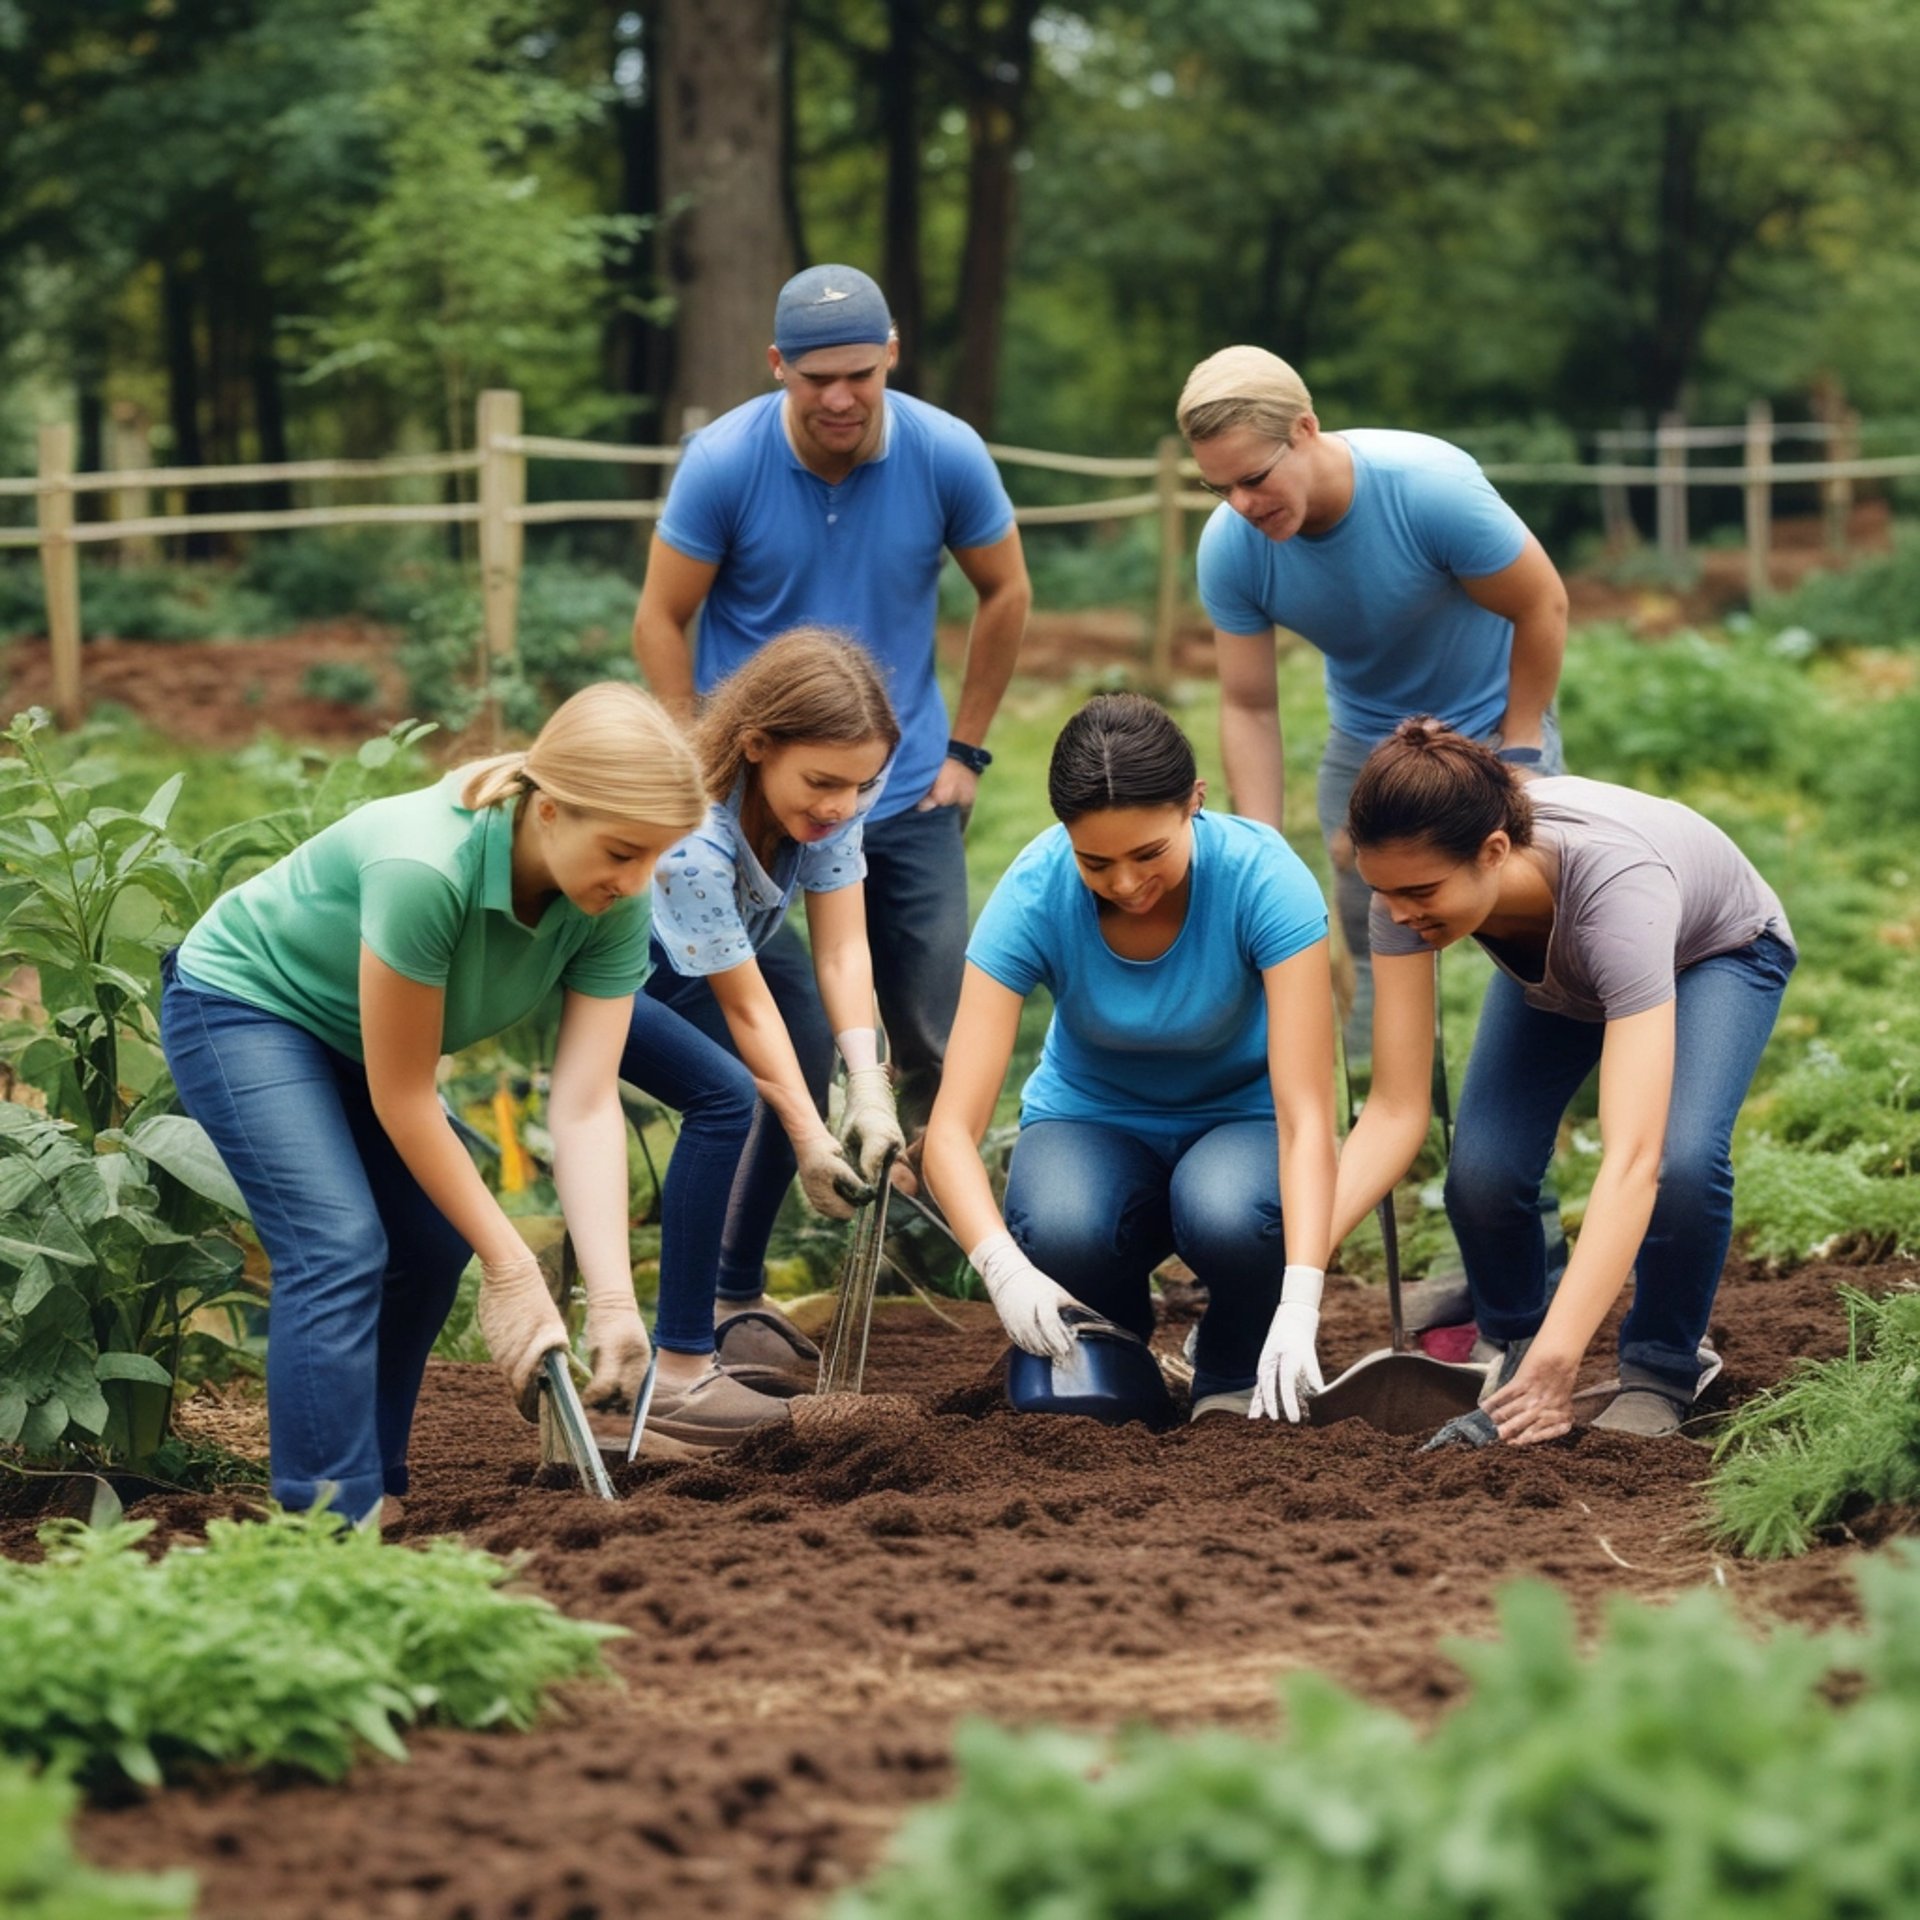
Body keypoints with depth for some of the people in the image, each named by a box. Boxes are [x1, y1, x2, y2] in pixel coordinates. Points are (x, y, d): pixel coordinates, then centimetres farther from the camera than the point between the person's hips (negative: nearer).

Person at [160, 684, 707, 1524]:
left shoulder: (612, 906, -20)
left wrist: (613, 1296, -30)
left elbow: (587, 1107, -21)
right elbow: (403, 1101, -29)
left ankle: (372, 1486, 19)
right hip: (241, 1003, -7)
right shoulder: (423, 866, -39)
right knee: (340, 1248, -21)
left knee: (432, 1248, 4)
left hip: (349, 1035, 7)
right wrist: (511, 1269, -23)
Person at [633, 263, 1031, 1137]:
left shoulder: (947, 455, -9)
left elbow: (1005, 591, 7)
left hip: (907, 797, 2)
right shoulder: (722, 463, -13)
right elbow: (659, 621, -4)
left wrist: (966, 749, 5)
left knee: (935, 1044, 5)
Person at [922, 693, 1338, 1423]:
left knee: (1226, 1215, -37)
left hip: (1240, 1117, -1)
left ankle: (1235, 1380, -2)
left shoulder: (1263, 878, -28)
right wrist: (1003, 1267, -49)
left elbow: (1306, 1113, -32)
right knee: (1063, 1232, -35)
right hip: (1094, 1122, 1)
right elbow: (952, 1128, -29)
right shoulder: (1033, 896, -25)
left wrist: (1299, 1304, -47)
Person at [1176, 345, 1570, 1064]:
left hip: (1491, 723, -3)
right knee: (1373, 953, -3)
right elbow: (1248, 708, -13)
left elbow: (1542, 607, -18)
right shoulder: (1229, 548, -22)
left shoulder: (1431, 486, -33)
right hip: (1364, 742, 3)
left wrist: (1519, 753, -12)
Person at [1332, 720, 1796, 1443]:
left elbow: (1633, 1158, -53)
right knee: (1482, 1172, -21)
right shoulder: (1411, 874, -34)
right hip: (1551, 972, 4)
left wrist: (1557, 1364, -60)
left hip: (1716, 953, -4)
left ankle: (1661, 1375, -4)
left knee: (1681, 1161, -31)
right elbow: (1395, 1111, -30)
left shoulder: (1615, 882, -47)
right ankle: (1513, 1343, 10)